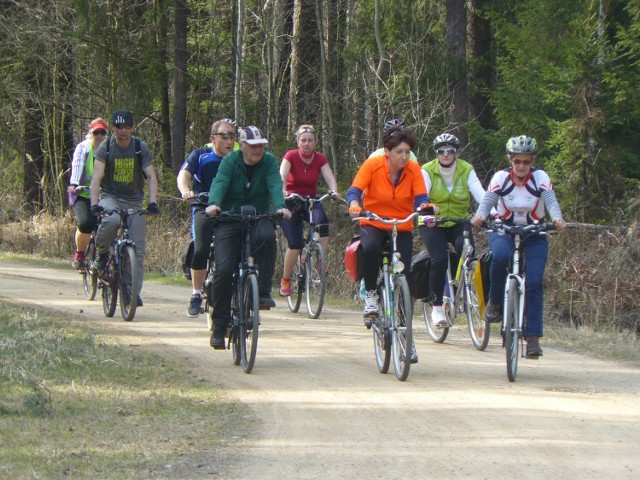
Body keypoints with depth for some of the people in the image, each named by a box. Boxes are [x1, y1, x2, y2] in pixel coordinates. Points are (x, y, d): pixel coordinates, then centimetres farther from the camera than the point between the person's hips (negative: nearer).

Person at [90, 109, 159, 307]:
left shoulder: (140, 148, -5)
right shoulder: (105, 148, -9)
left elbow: (151, 177, -11)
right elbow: (97, 177, -19)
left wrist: (153, 202, -27)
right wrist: (94, 203, -33)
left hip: (134, 201, 2)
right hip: (110, 196, -2)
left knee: (138, 248, -6)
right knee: (112, 220, -37)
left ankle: (134, 291, 2)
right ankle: (102, 251, -9)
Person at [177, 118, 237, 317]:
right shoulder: (200, 156, -2)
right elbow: (184, 174, -16)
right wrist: (186, 191, -39)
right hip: (205, 208, -2)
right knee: (200, 250, -22)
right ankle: (196, 294, -4)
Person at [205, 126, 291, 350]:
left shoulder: (269, 161, 1)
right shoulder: (230, 161, -3)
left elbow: (275, 185, -16)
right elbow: (220, 183, -20)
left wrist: (280, 206, -36)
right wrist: (213, 204, -41)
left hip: (258, 218, 0)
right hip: (230, 220, 0)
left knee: (267, 236, -36)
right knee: (224, 270, -14)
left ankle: (263, 292, -25)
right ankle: (219, 327, -2)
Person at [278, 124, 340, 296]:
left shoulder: (320, 159, -4)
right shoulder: (291, 156, -12)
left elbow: (330, 177, -18)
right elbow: (282, 175, -27)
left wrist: (334, 191, -40)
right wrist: (283, 191, -48)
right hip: (291, 201, -2)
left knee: (322, 221, -33)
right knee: (295, 243, -16)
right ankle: (285, 280, 5)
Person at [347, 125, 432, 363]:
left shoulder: (413, 170, -8)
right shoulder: (373, 165, -13)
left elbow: (420, 198, -15)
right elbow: (354, 190, -21)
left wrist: (425, 207, -39)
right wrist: (354, 205, -43)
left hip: (402, 229, 2)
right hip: (373, 225, -2)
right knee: (370, 248, -37)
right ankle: (370, 294, -14)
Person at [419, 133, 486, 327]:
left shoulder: (466, 171, -4)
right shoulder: (428, 171, -8)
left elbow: (480, 194, -18)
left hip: (458, 222, 1)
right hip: (432, 224, -1)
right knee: (439, 260, -23)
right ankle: (437, 307, -11)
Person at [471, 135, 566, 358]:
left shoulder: (540, 178, -9)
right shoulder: (500, 177, -8)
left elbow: (551, 202, -21)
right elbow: (487, 201, -18)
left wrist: (557, 219, -43)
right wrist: (480, 216, -41)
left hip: (534, 236, 0)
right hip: (504, 232, 0)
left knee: (534, 283, -15)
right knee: (500, 256, -36)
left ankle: (533, 337, -10)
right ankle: (495, 302, -14)